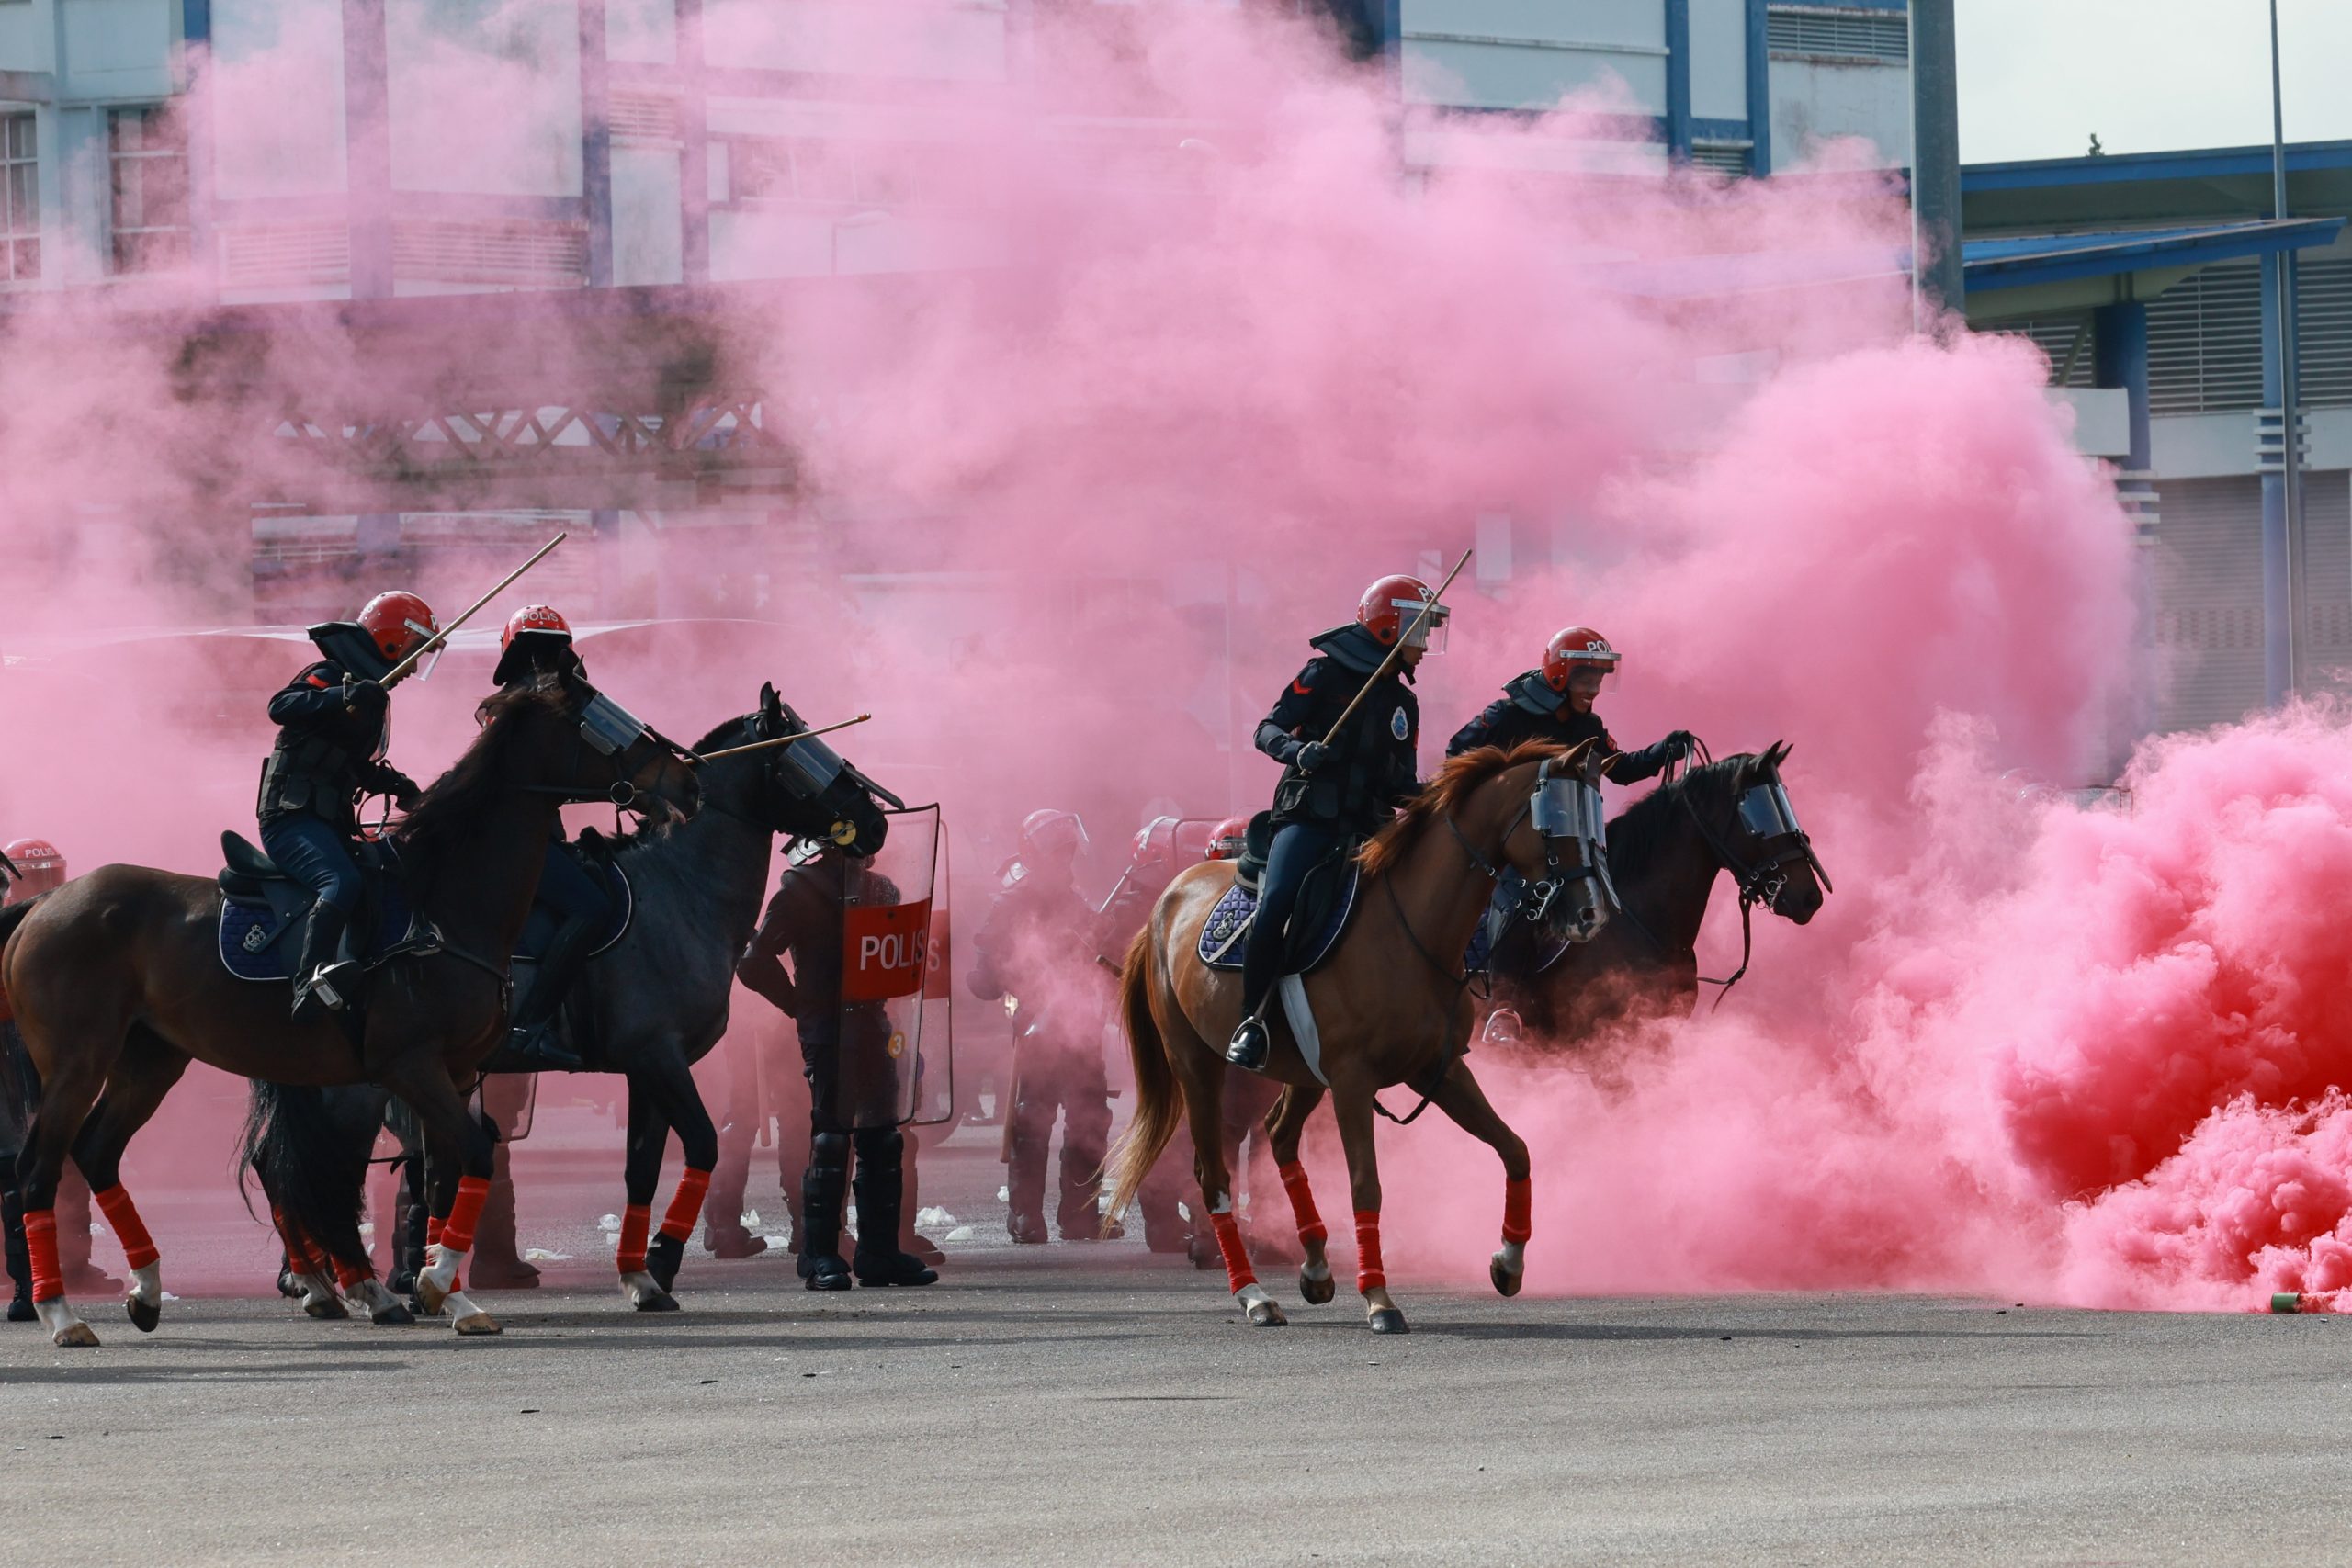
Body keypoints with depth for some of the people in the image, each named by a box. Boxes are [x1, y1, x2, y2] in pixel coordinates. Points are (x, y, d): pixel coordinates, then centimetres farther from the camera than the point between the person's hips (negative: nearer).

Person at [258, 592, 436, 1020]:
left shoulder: (371, 698, 22)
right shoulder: (329, 678, -7)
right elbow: (281, 707, -27)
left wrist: (394, 784, 15)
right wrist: (344, 697, -40)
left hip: (330, 824, 10)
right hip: (293, 819, -10)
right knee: (342, 883, -34)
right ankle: (310, 983, -48)